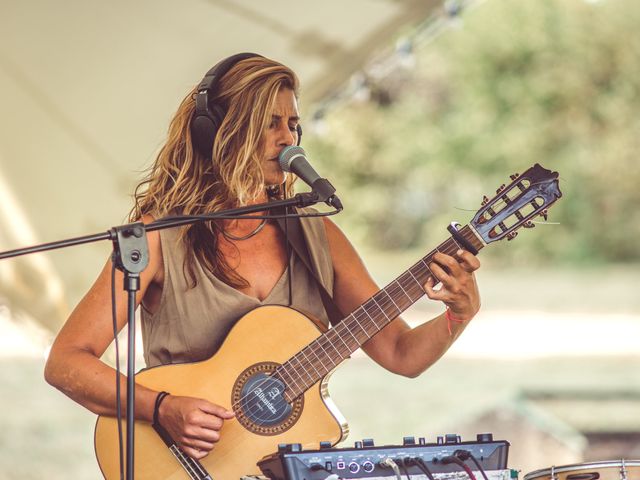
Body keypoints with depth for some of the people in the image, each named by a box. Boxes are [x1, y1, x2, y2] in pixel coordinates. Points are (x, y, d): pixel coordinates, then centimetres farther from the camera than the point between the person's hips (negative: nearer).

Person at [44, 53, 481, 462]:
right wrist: (162, 408, -22)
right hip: (199, 464, -4)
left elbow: (401, 354, 8)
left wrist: (461, 313, -11)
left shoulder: (317, 236, 8)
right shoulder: (162, 237, -5)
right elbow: (65, 362, -9)